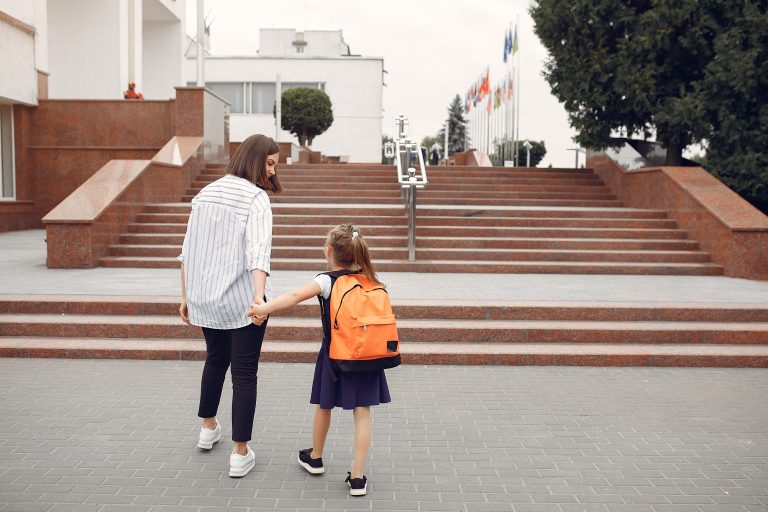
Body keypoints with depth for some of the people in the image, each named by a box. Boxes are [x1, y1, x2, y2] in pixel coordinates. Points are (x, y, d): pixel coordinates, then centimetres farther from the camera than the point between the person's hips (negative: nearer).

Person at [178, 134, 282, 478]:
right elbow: (258, 250, -26)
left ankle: (208, 428, 43)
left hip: (205, 298, 6)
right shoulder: (256, 198, -11)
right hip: (241, 298, -6)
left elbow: (188, 250, 9)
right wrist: (259, 297, -36)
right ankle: (240, 454, 10)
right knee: (244, 372, 5)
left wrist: (185, 296, 14)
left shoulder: (206, 193, 9)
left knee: (215, 360, 26)